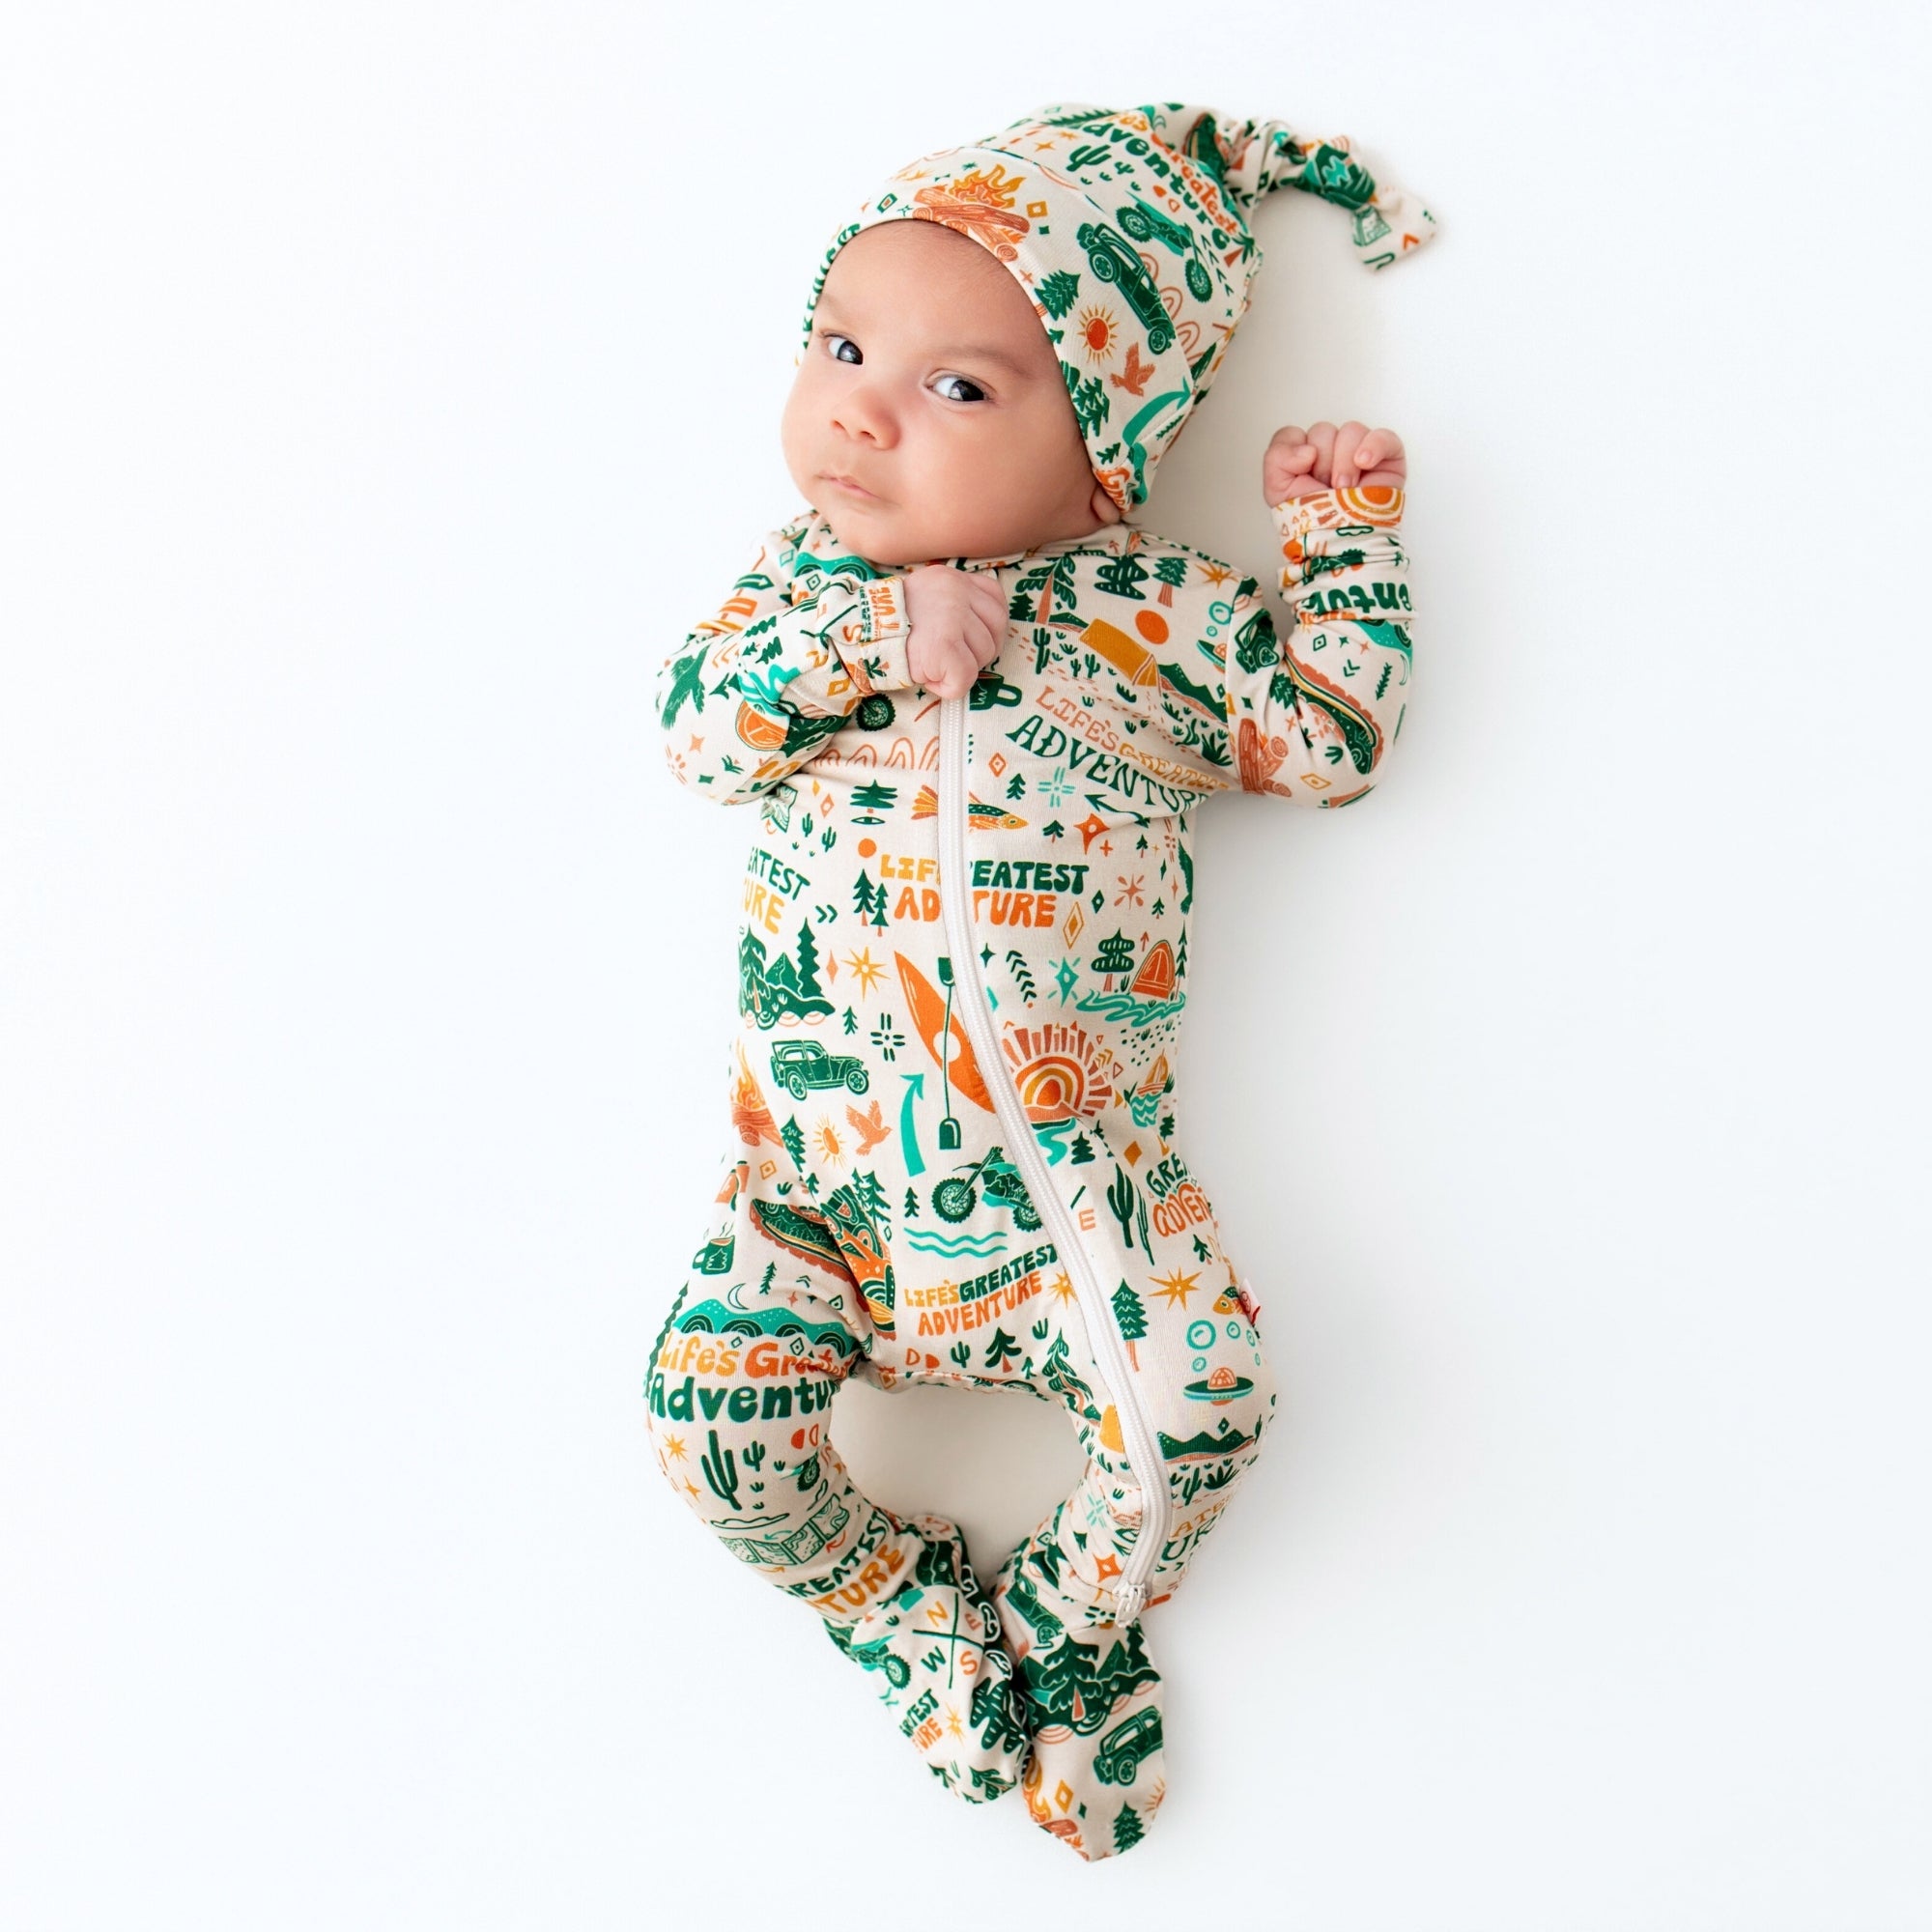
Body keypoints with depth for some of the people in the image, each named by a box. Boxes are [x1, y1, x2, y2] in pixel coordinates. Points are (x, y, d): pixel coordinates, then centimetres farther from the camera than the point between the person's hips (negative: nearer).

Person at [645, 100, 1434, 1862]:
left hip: (1071, 1154, -1)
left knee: (1202, 1399, -17)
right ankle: (915, 1612, 18)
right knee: (708, 1411, -11)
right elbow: (694, 717, -4)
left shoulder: (1162, 610, 4)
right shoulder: (806, 573, 9)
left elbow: (1333, 741, 11)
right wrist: (878, 630, -15)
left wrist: (1345, 533, 6)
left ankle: (1067, 1625, 16)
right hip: (822, 1150, 2)